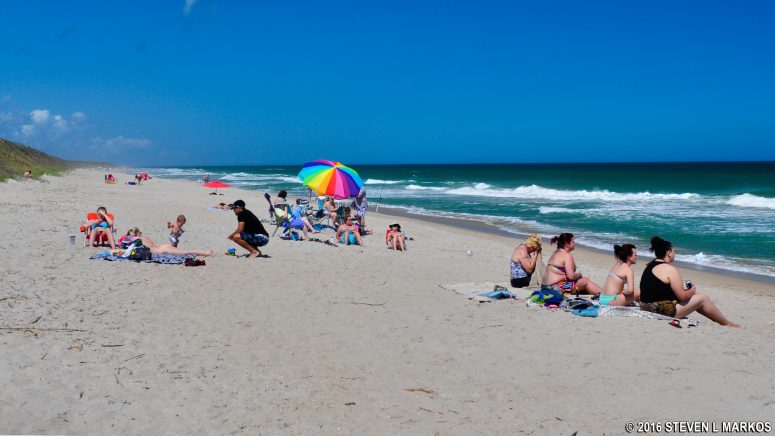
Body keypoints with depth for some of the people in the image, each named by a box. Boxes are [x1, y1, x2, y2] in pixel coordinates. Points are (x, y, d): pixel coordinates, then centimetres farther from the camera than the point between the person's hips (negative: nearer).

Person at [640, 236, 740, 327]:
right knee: (703, 297, 6)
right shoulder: (670, 269, -19)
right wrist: (691, 291, 5)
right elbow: (682, 296, -16)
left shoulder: (651, 265, 9)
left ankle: (720, 319, 34)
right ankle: (727, 323, 23)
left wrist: (684, 290, 12)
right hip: (664, 311, -9)